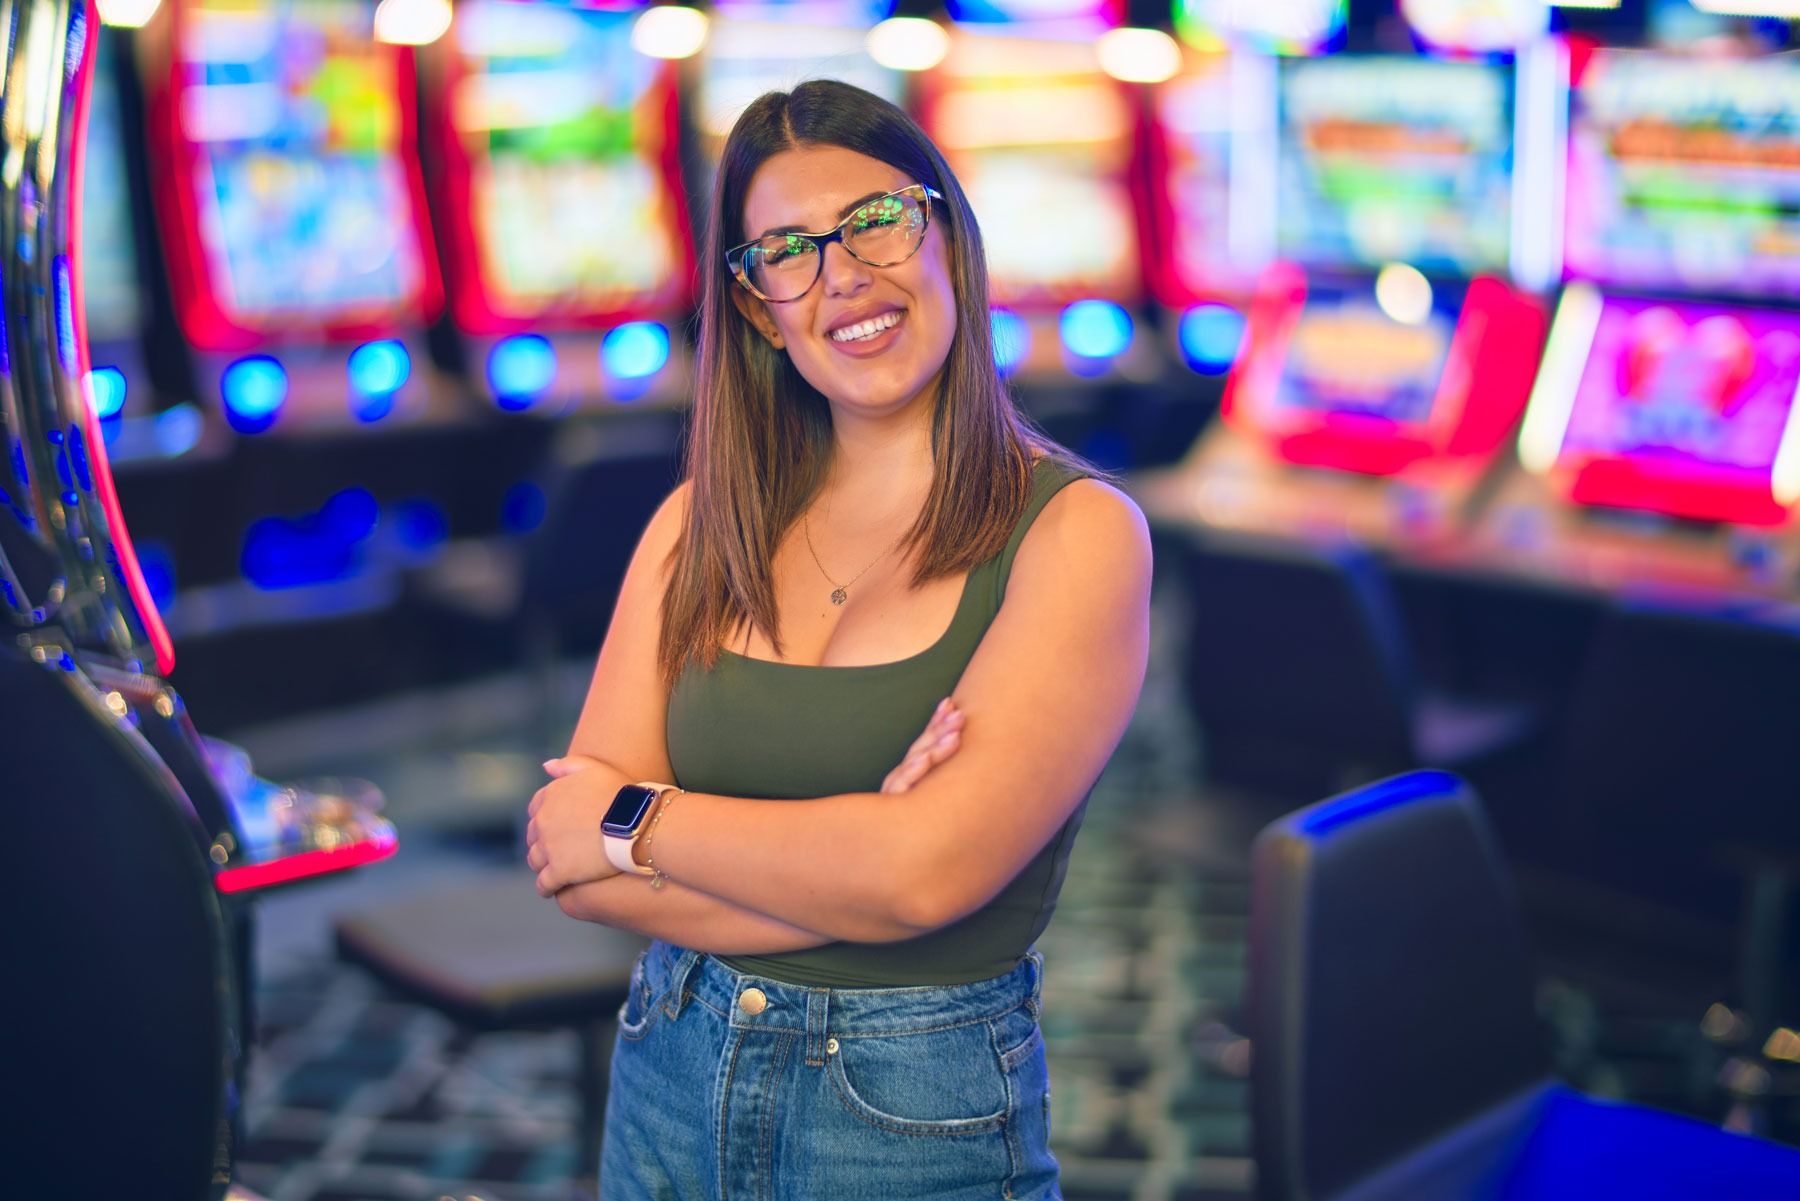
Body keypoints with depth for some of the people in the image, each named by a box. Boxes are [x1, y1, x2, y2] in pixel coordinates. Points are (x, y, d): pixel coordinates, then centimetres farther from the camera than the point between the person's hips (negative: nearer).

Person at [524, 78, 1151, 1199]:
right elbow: (572, 869, -5)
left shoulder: (1076, 530, -12)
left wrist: (631, 820, -11)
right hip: (672, 1089, 4)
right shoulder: (700, 522, 0)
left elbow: (926, 871, -23)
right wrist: (849, 863, -18)